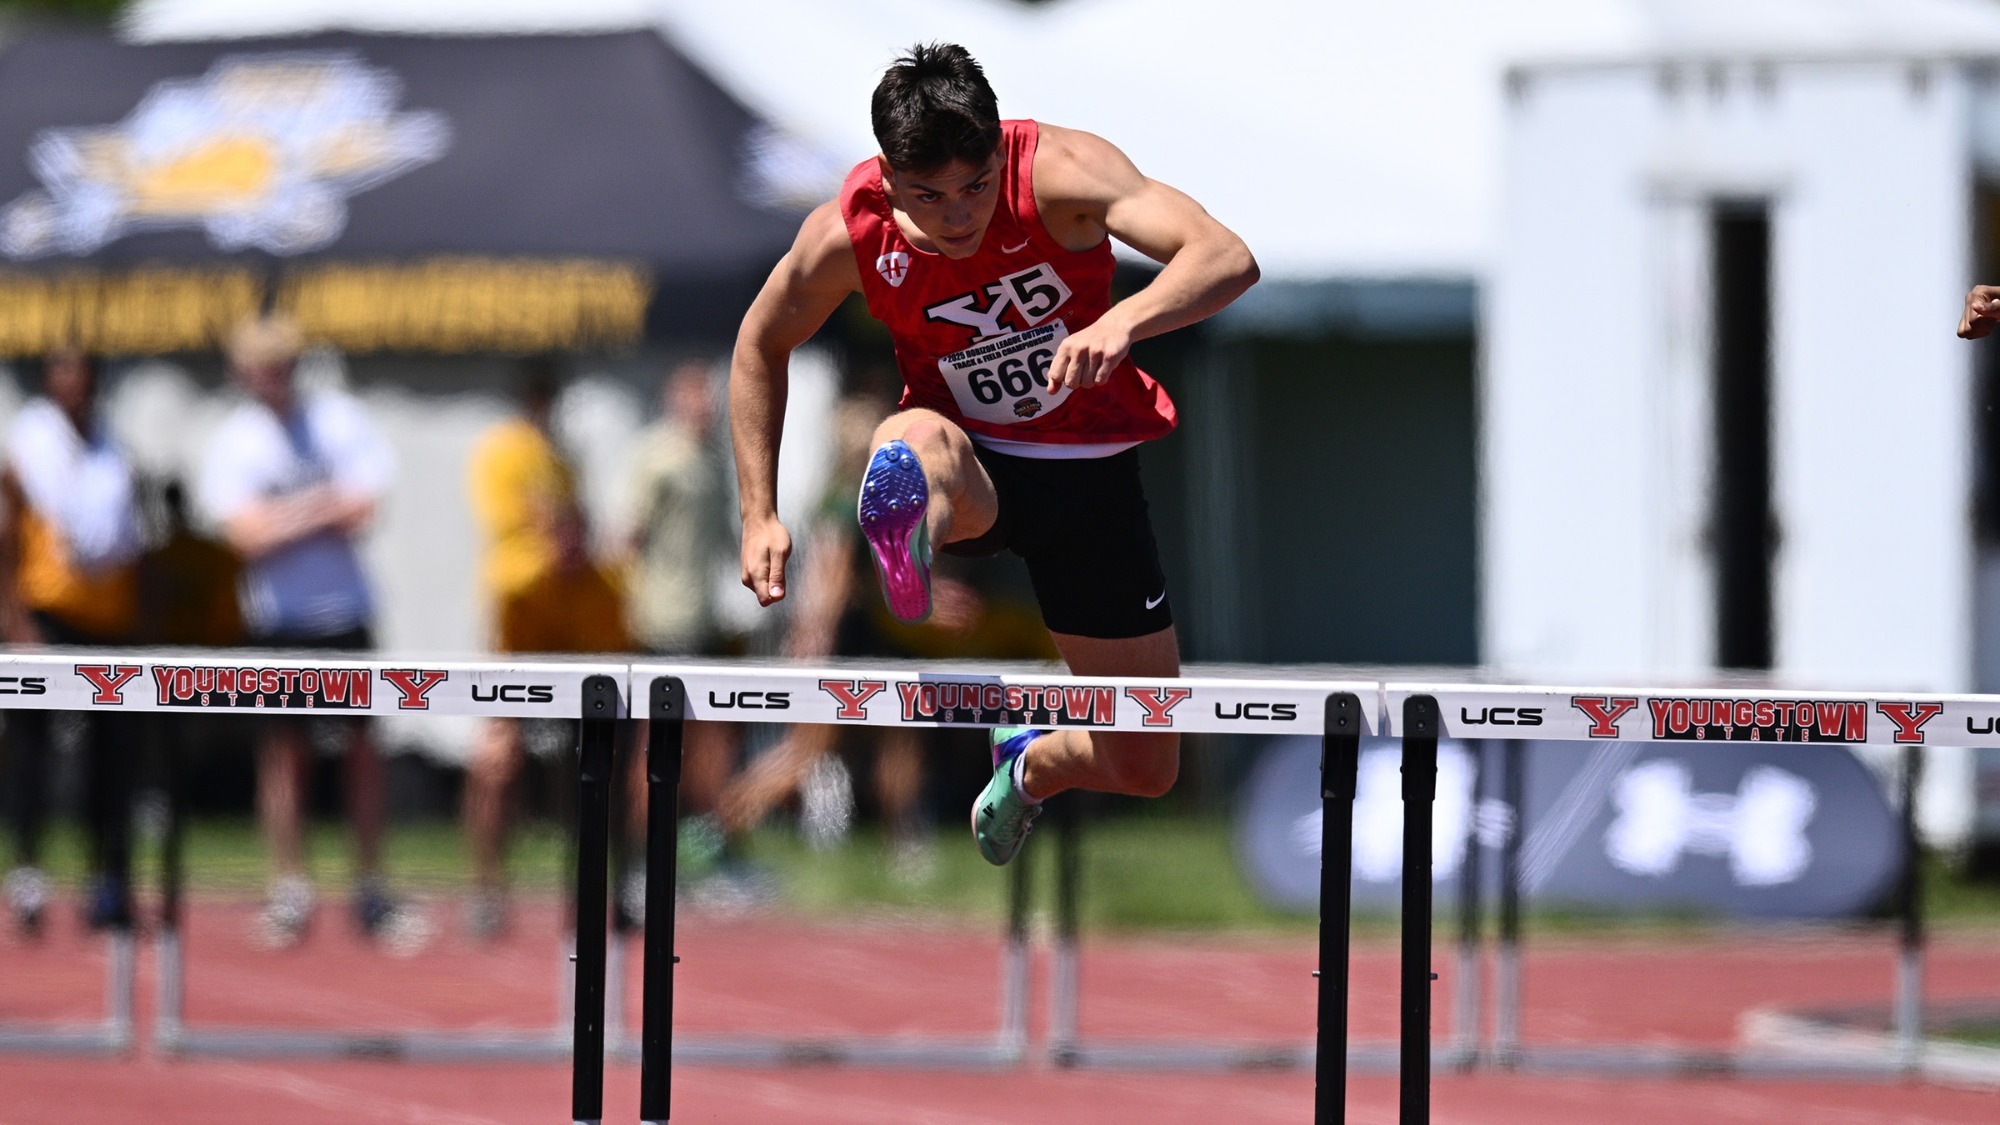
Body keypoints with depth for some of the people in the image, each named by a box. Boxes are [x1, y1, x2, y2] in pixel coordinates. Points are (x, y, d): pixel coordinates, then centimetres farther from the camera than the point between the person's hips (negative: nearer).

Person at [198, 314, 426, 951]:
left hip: (346, 611, 2)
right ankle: (289, 891, 1)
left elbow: (367, 506, -3)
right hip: (278, 618, -2)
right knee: (283, 748, -2)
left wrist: (287, 518, -9)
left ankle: (371, 891, 7)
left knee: (361, 747, 2)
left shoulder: (339, 419, 6)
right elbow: (244, 532, -9)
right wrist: (327, 506, -6)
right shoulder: (233, 440, 1)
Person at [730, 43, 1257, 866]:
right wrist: (759, 516, -3)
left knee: (1145, 770, 4)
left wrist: (1124, 321, -56)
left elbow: (1229, 259, -37)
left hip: (1086, 470, 1)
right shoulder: (849, 235, -18)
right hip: (968, 466, -1)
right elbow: (760, 346, 3)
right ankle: (904, 536, -75)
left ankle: (1032, 765, 37)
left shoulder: (1060, 172, -25)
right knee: (917, 440, -42)